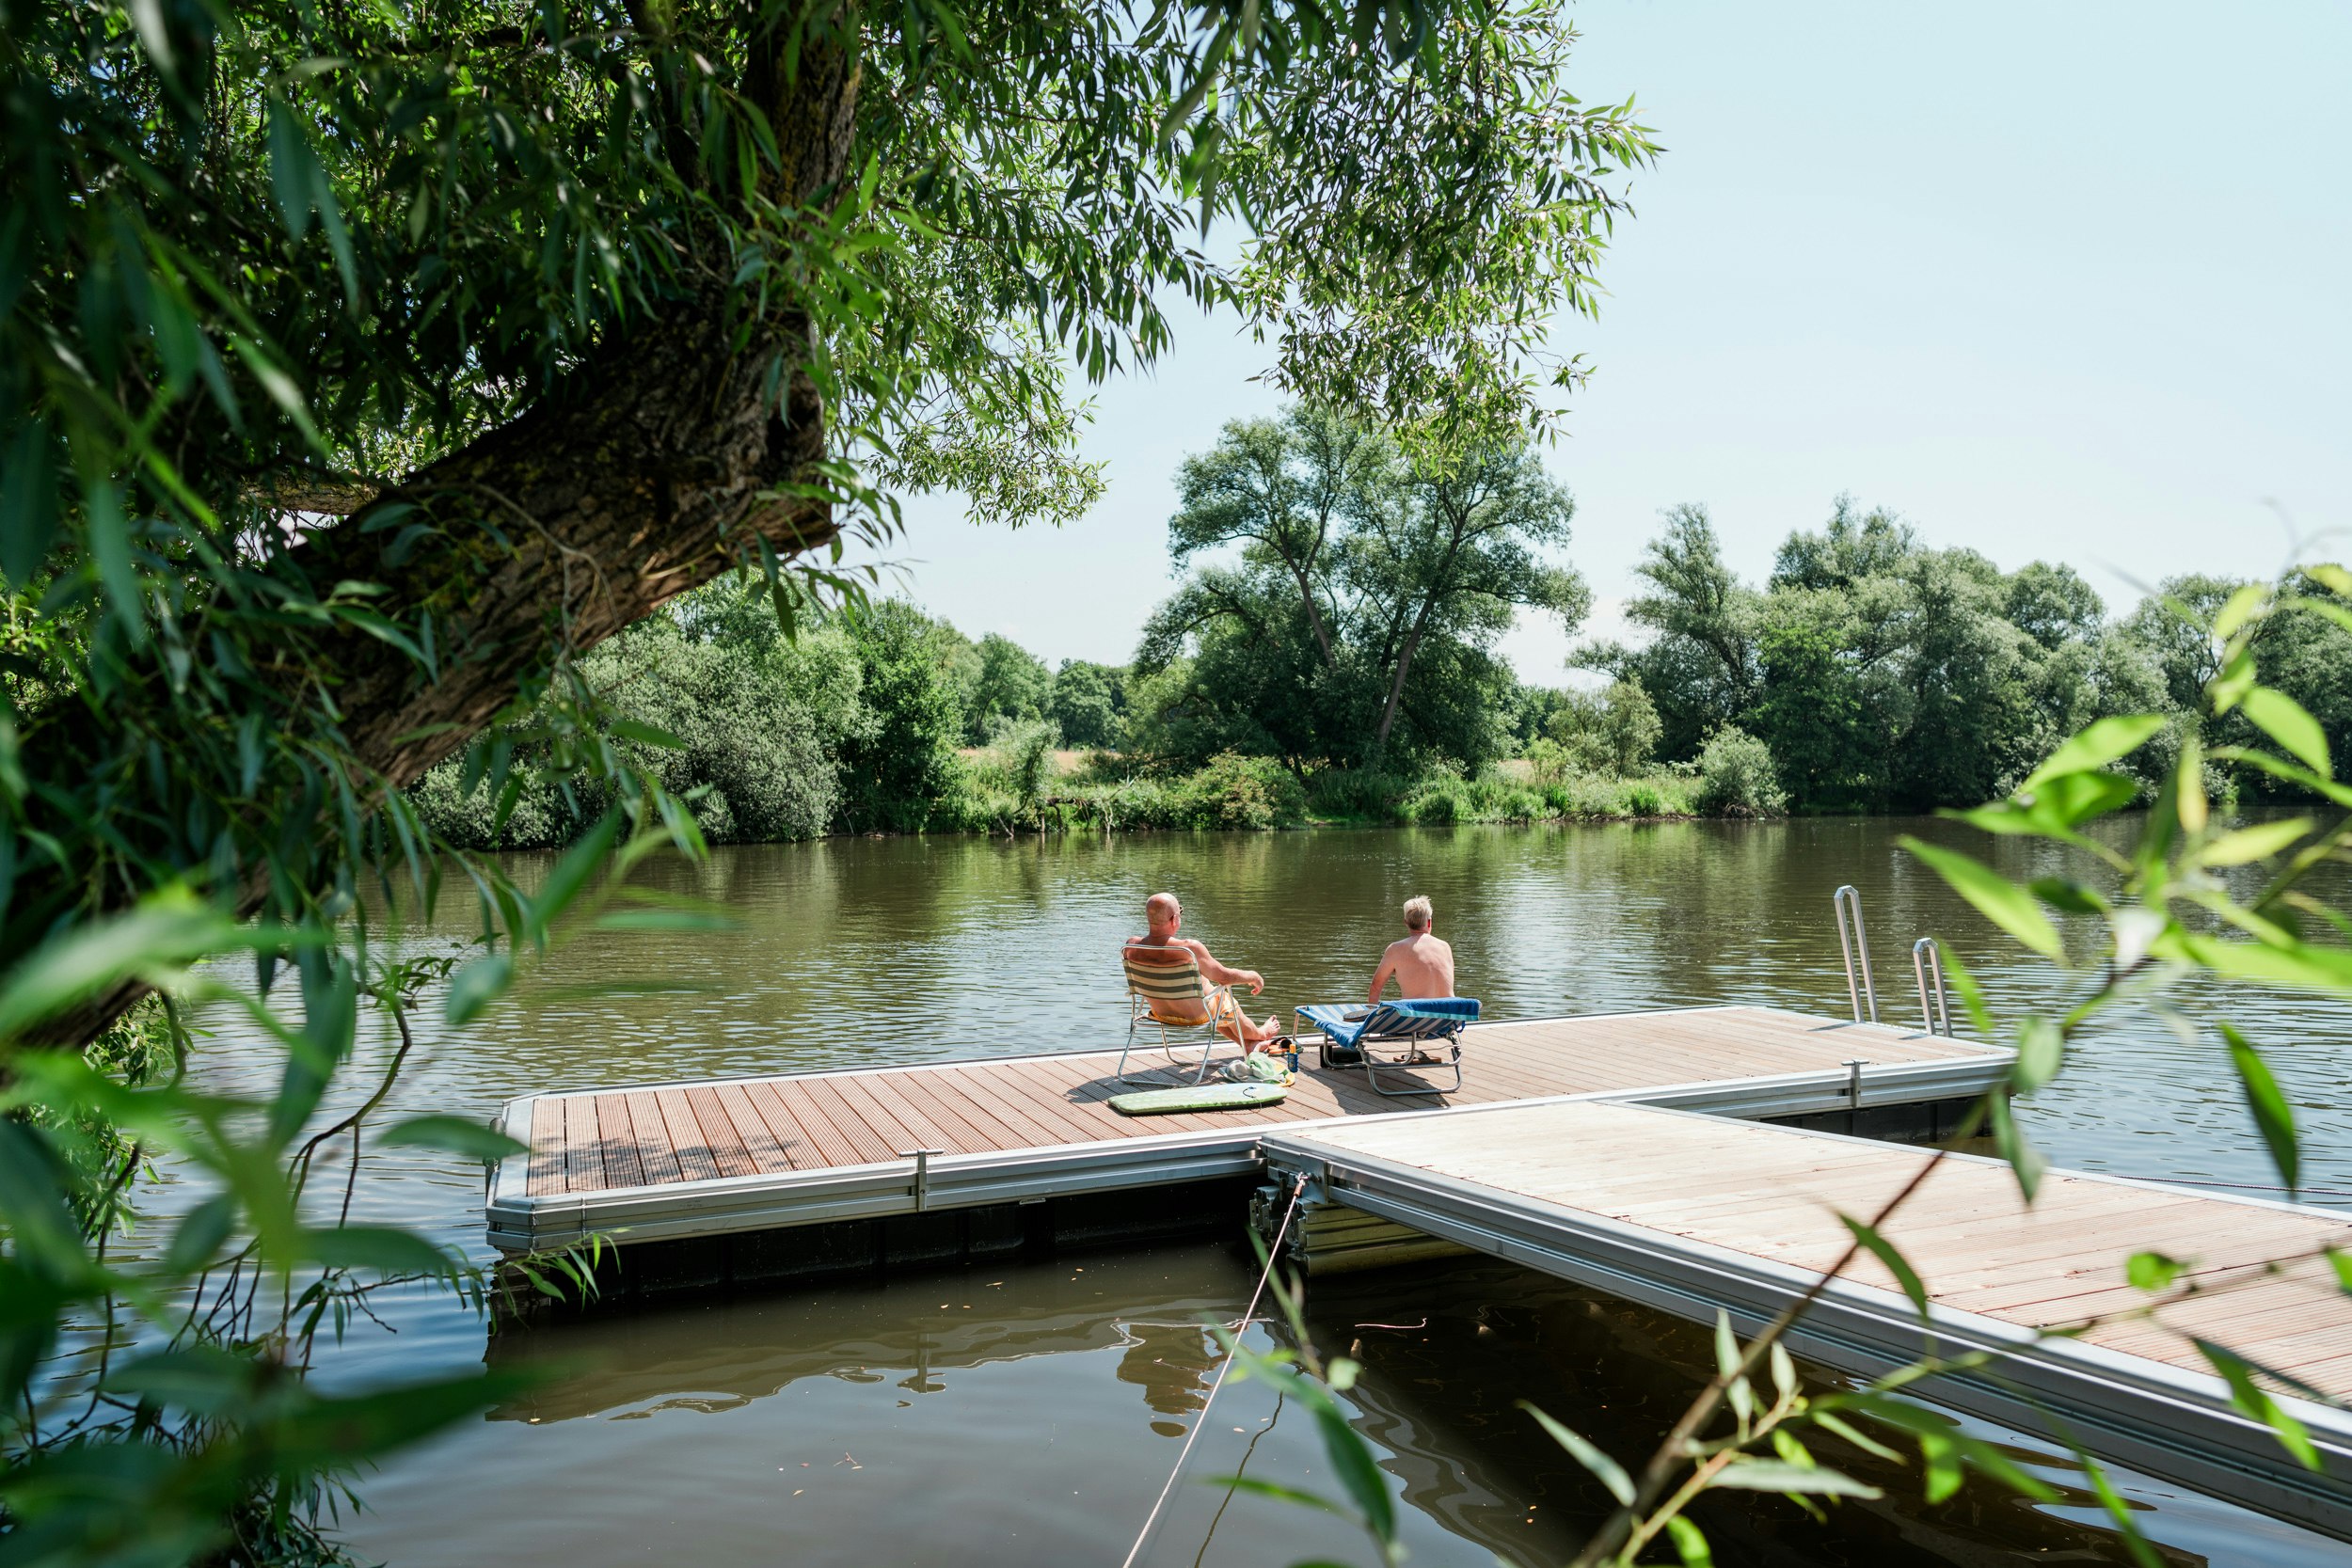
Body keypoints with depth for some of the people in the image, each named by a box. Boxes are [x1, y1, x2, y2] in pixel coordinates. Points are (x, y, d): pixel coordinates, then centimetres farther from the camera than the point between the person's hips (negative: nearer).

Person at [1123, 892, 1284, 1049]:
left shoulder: (1132, 945, -20)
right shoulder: (1189, 948, -34)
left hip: (1160, 1012, 5)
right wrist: (1254, 976, -2)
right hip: (1194, 1015, -5)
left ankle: (1248, 1043, 51)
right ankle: (1259, 1034, 58)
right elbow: (1224, 977, -22)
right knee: (1225, 1001, 30)